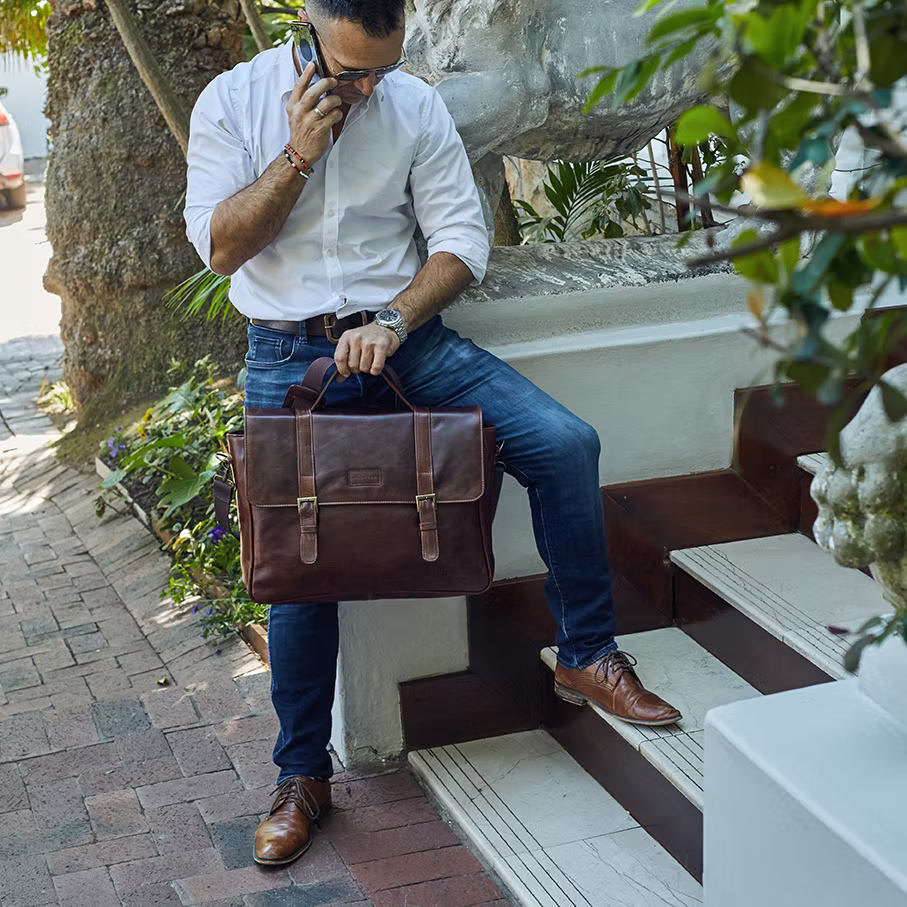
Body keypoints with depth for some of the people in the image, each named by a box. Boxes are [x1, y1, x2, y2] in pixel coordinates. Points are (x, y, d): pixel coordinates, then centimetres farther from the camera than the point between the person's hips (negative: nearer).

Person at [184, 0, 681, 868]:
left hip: (404, 333, 2)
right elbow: (219, 246, -8)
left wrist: (393, 321, -16)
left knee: (565, 442, -17)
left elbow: (462, 240, -1)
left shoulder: (417, 107, 0)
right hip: (291, 353, -1)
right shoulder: (233, 102, -2)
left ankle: (587, 657, -1)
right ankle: (302, 777, 7)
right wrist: (299, 155, -17)